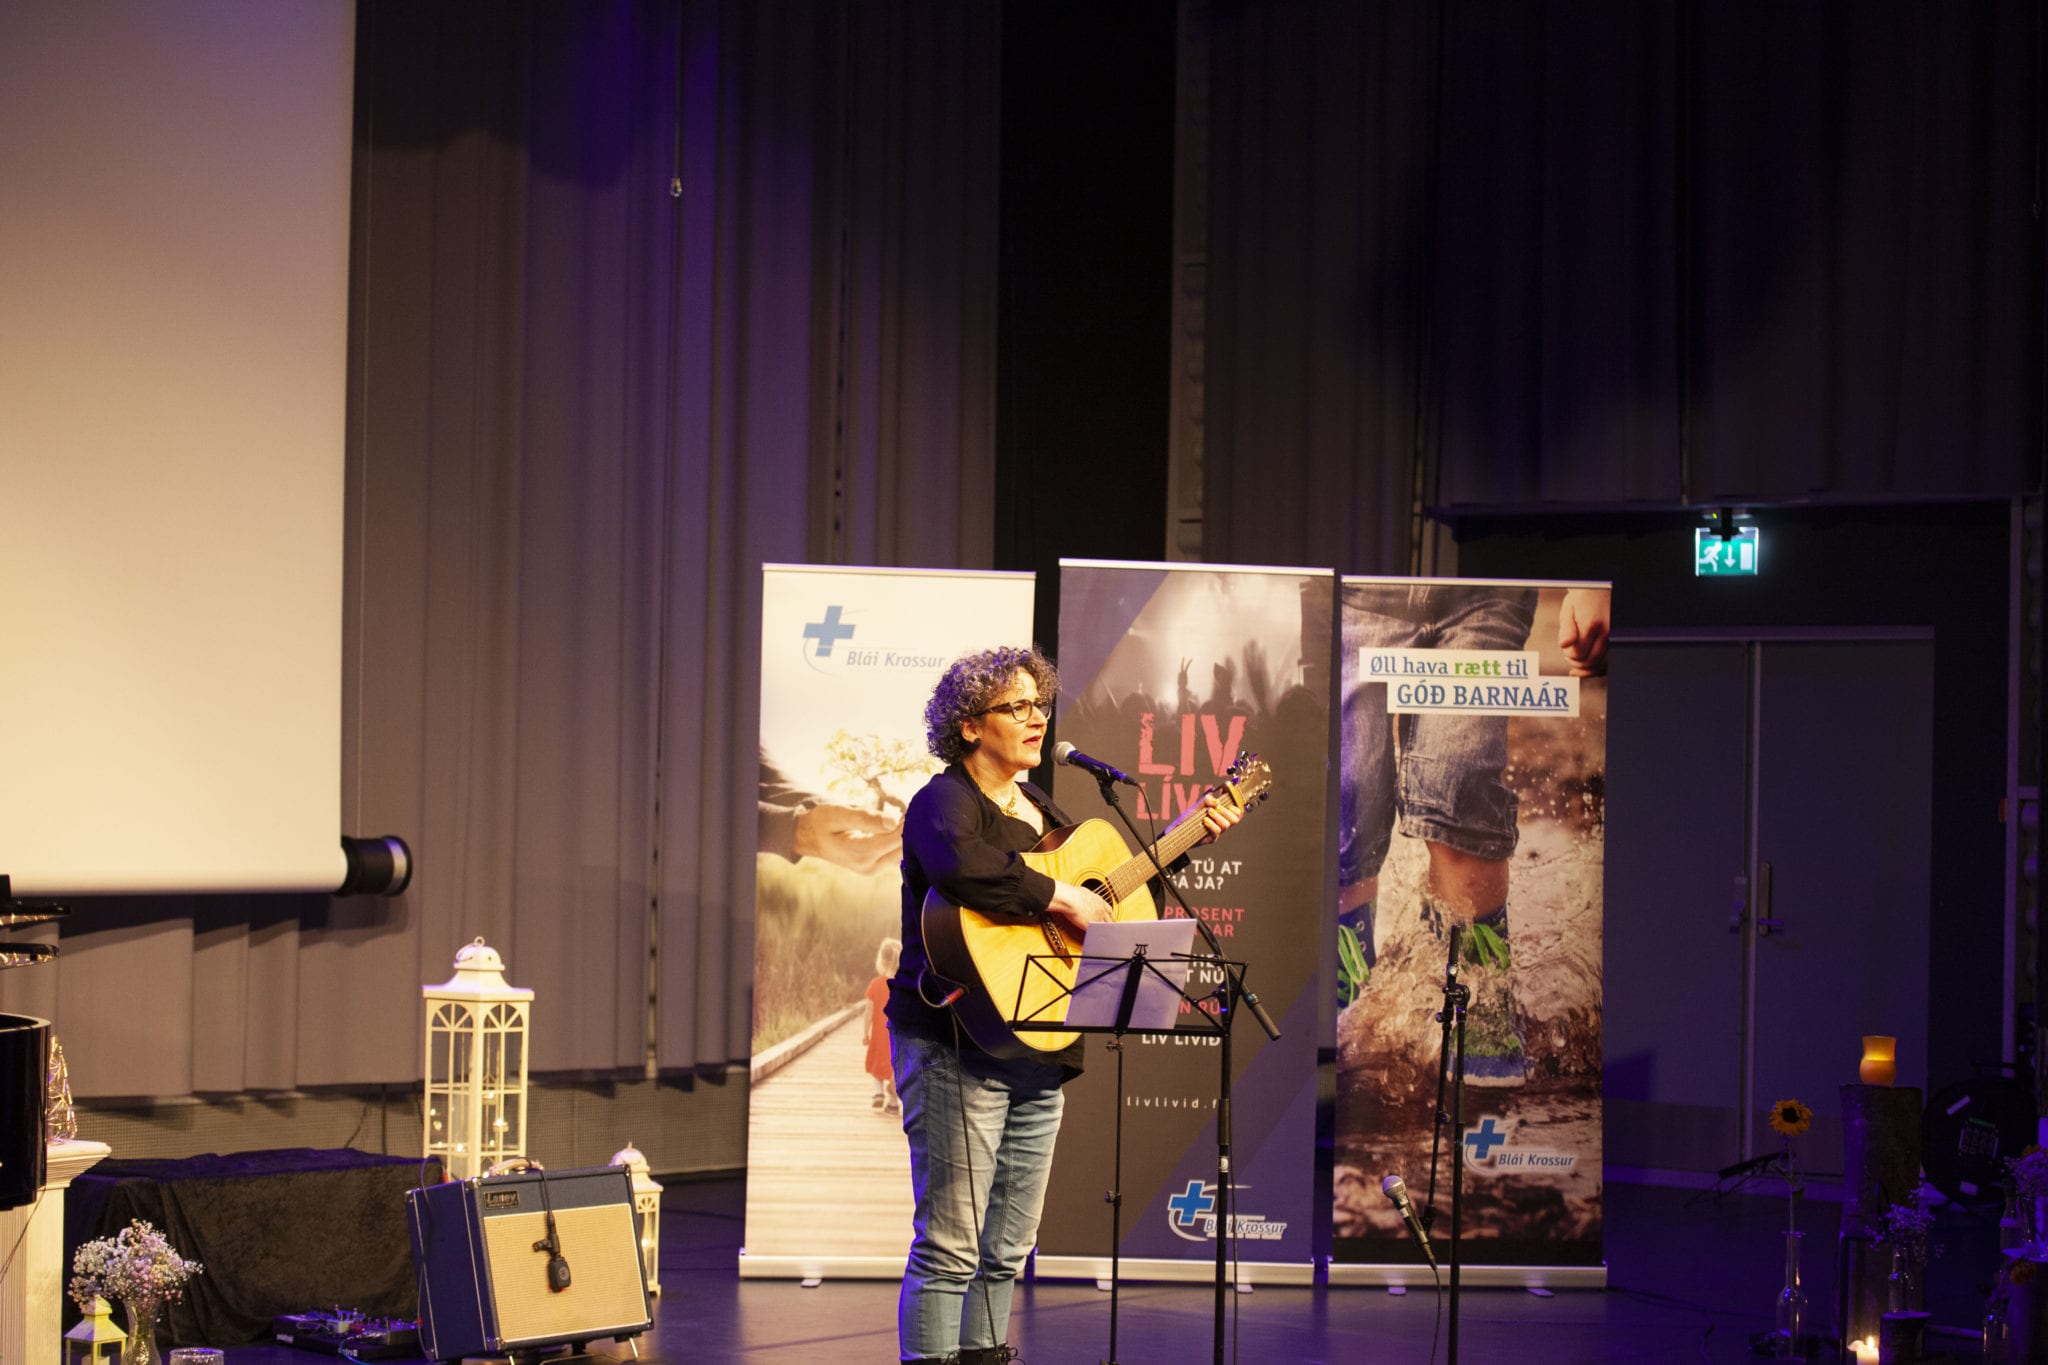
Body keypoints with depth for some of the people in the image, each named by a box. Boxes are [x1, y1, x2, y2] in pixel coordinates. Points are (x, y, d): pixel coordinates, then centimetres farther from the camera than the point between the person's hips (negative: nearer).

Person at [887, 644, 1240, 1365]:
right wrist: (1063, 899, -25)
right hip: (958, 1045, -9)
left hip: (1037, 1054, 9)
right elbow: (963, 866, -32)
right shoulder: (945, 801, -9)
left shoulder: (1038, 807, 19)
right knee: (950, 1247, -10)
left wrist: (1183, 833, 24)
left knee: (1006, 1249, 12)